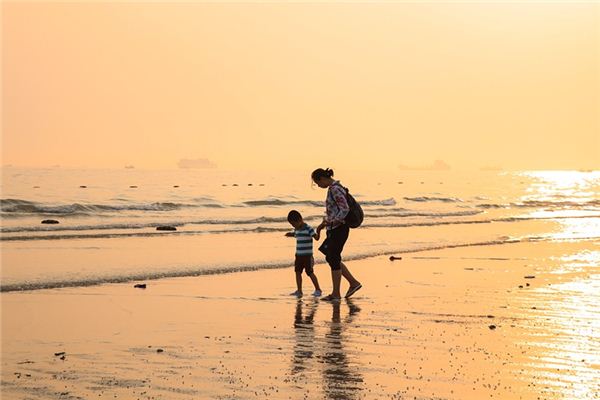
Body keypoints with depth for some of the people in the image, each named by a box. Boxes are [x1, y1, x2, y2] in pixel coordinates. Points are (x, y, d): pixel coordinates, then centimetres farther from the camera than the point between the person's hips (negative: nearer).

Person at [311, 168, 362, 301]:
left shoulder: (335, 189, -17)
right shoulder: (333, 188, 14)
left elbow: (345, 209, -24)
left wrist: (331, 222, -25)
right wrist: (323, 224, 20)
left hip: (338, 229, -10)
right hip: (335, 229, 10)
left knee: (334, 260, -2)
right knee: (330, 258, 15)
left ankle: (336, 293, 7)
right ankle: (353, 283, 18)